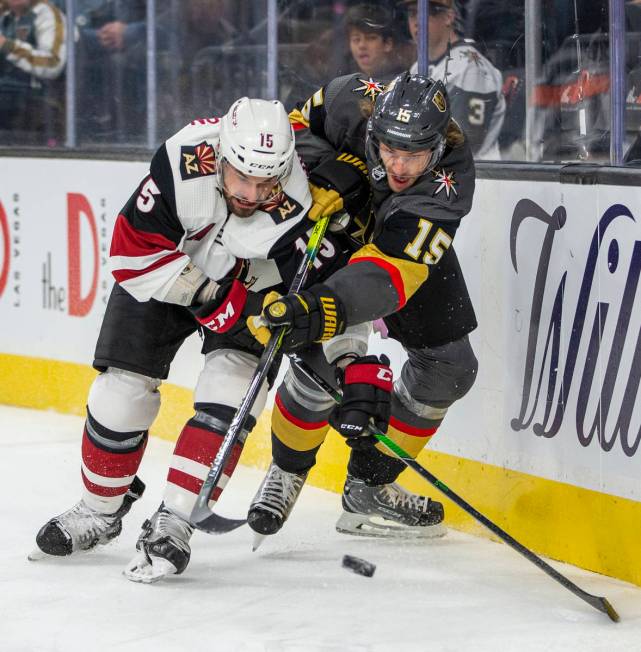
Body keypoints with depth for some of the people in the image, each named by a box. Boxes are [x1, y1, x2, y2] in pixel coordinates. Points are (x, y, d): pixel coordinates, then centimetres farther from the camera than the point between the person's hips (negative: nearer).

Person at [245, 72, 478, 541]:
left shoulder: (450, 179, -39)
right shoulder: (352, 104, -36)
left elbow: (390, 271, -50)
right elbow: (296, 126, -12)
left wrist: (324, 309, -66)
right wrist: (318, 174, -34)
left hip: (411, 242, 2)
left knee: (448, 367, -3)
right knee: (330, 359, -20)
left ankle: (369, 487, 15)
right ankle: (287, 471, 6)